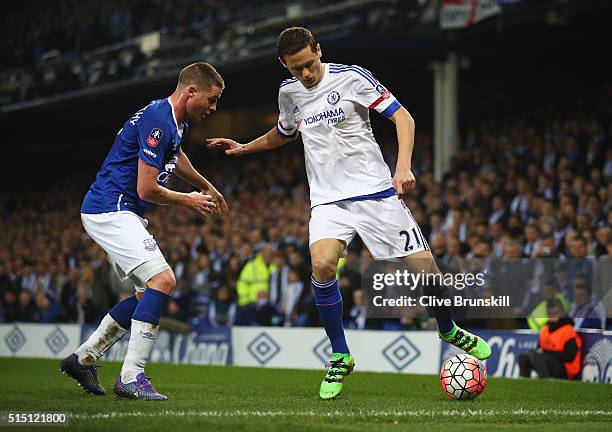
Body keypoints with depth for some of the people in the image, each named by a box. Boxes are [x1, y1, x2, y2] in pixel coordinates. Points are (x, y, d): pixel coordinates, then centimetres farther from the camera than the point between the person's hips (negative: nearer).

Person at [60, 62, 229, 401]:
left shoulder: (176, 122, 11)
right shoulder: (158, 122, -21)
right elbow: (146, 189, -22)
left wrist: (206, 187, 45)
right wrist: (189, 201, -6)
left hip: (121, 214, 11)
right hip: (111, 210, -11)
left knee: (149, 294, 12)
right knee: (163, 280, -21)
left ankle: (83, 358, 20)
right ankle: (131, 378, -21)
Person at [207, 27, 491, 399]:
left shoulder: (352, 77, -8)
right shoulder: (288, 93, 7)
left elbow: (403, 118, -9)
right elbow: (283, 134, 31)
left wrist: (404, 167, -22)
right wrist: (242, 148, 23)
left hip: (376, 191, -2)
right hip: (329, 200, 3)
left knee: (423, 266, -6)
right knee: (321, 265, -25)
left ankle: (448, 329, 27)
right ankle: (341, 358, -9)